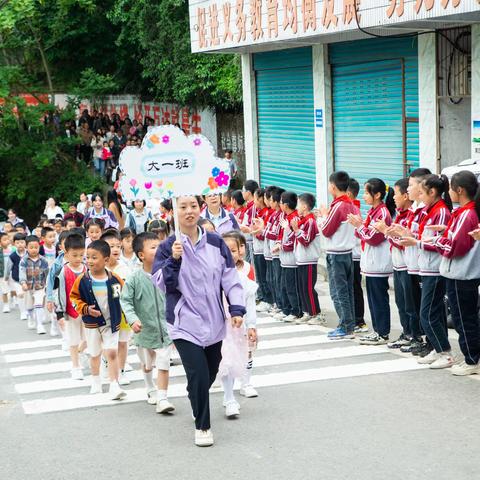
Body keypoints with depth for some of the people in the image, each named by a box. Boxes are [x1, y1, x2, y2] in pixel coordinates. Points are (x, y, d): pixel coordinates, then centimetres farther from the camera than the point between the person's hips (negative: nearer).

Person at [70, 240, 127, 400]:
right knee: (94, 354, 16)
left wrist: (123, 313, 0)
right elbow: (74, 297, -1)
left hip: (111, 322, -1)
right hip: (92, 323, 1)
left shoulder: (115, 279, -9)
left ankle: (114, 386, -7)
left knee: (112, 353, -10)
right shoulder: (82, 280, -11)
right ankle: (96, 381, 37)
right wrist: (85, 309, -16)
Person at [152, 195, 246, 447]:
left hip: (213, 320, 4)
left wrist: (237, 308, -2)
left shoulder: (216, 243, 1)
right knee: (198, 374, -13)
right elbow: (160, 283, -11)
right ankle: (202, 426, 5)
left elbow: (230, 277, 5)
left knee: (211, 372, 14)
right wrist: (173, 260, -25)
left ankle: (198, 402, 45)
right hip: (185, 322, -4)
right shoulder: (168, 247, -6)